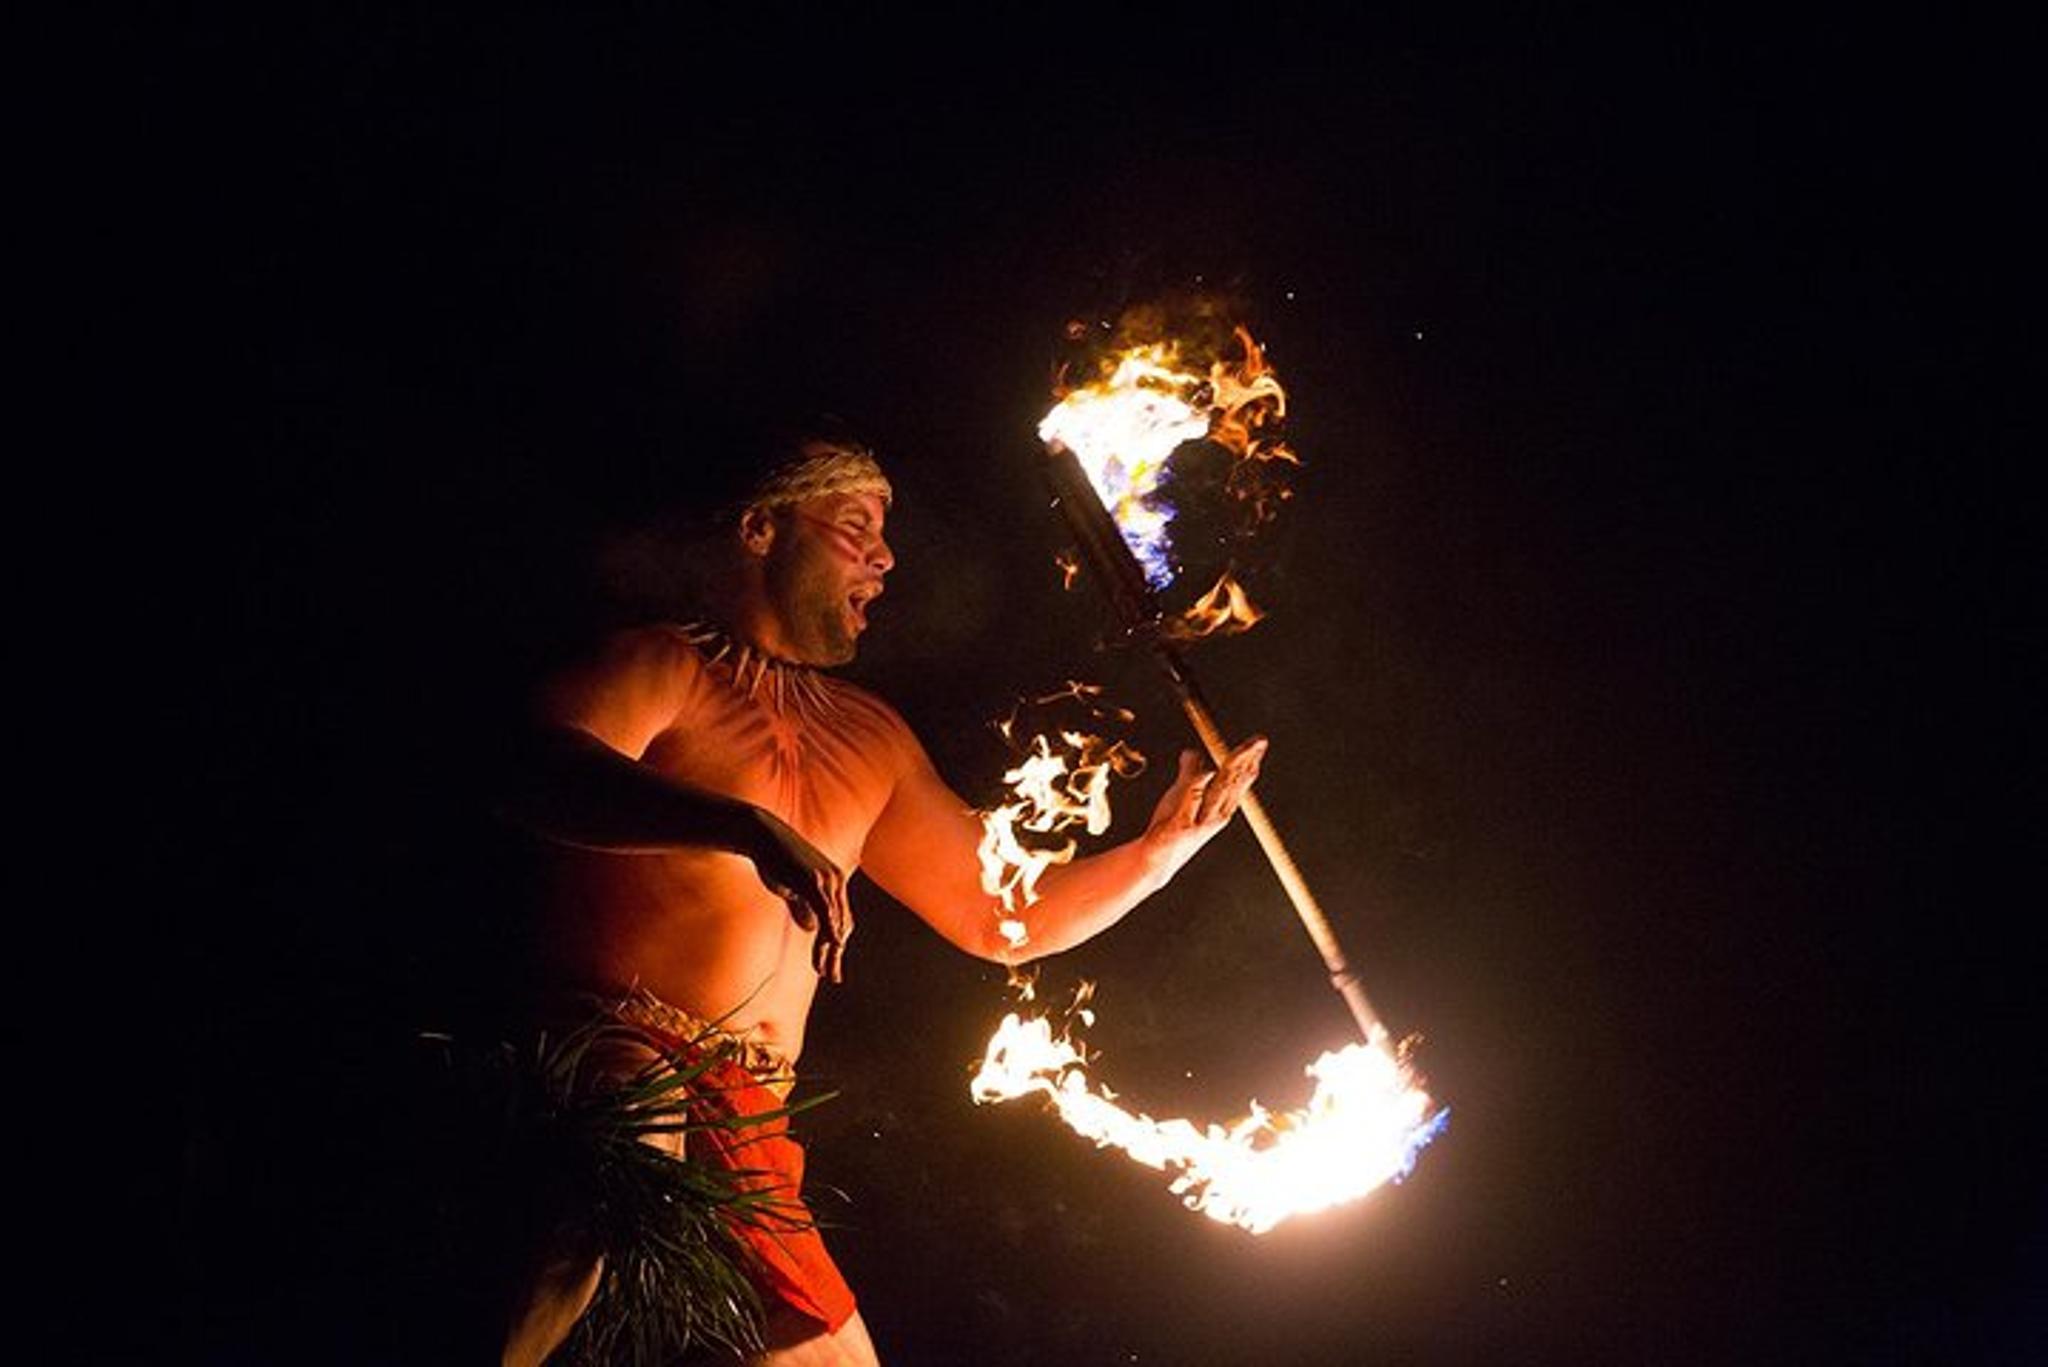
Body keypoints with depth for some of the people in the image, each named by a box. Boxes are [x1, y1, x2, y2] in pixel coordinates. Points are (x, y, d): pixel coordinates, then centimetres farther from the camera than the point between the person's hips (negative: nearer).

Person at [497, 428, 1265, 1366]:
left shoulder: (872, 738, 26)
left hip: (748, 1122, 7)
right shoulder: (667, 666, 5)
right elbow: (550, 780, -16)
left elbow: (1000, 919, 28)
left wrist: (1164, 846, 15)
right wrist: (746, 825, -29)